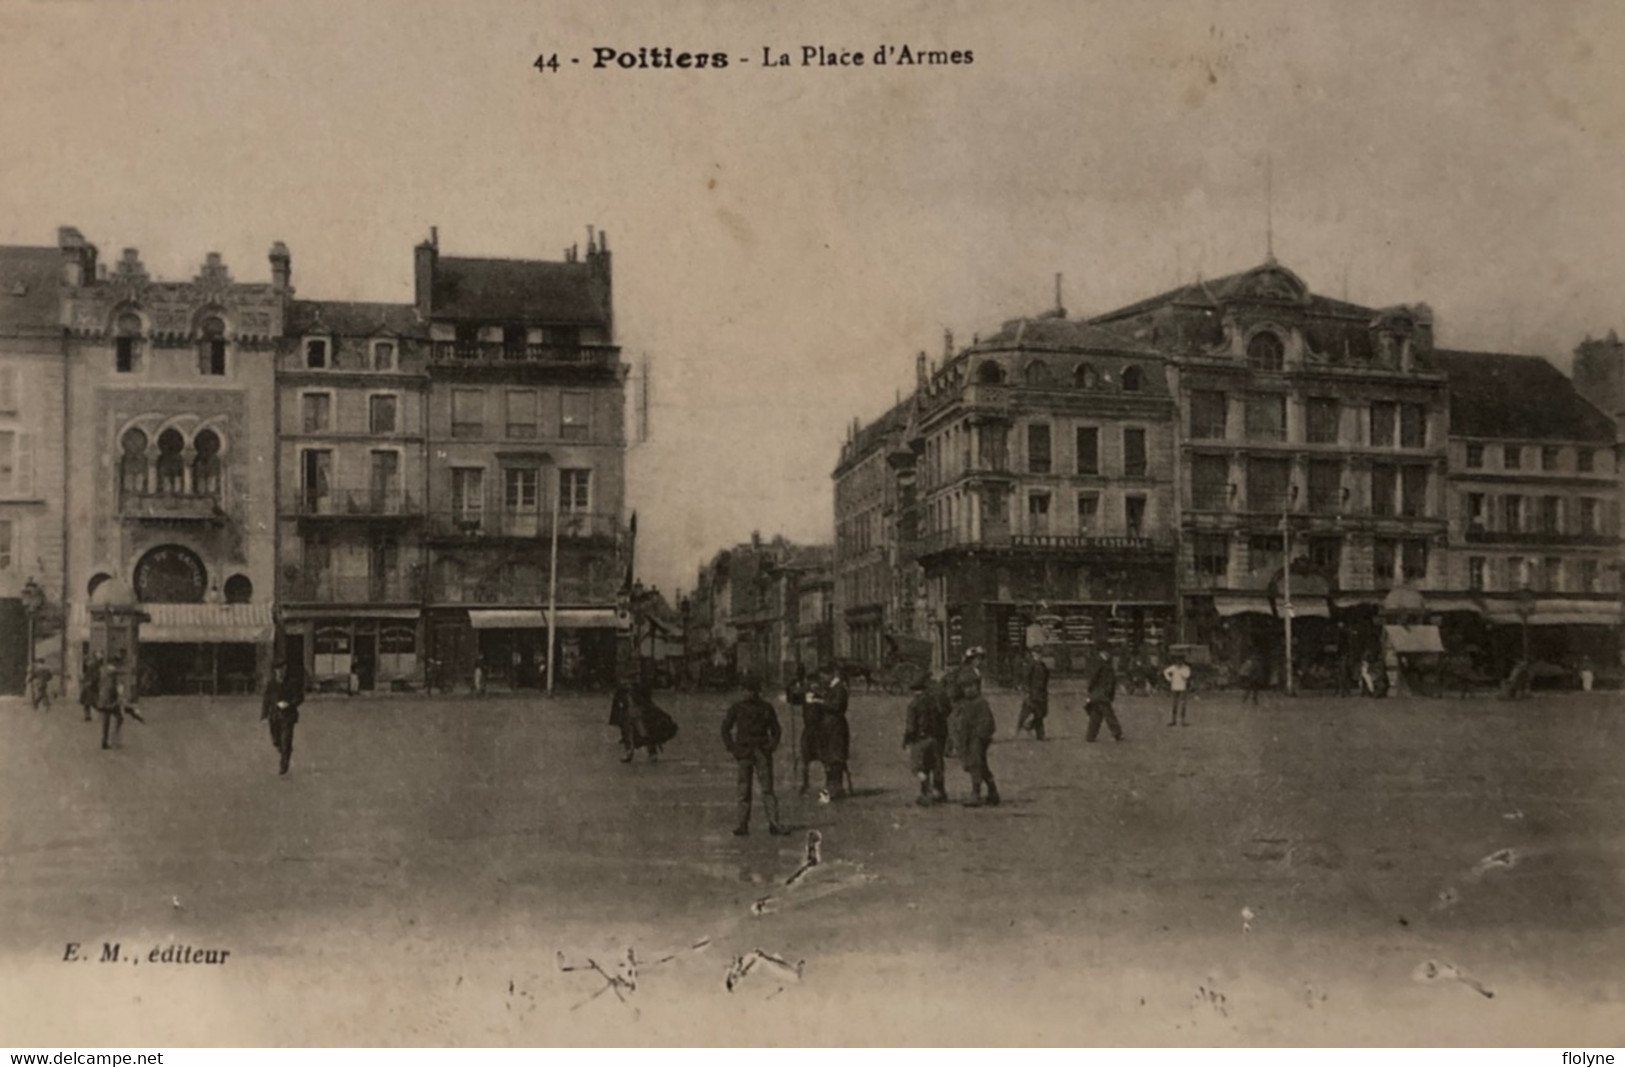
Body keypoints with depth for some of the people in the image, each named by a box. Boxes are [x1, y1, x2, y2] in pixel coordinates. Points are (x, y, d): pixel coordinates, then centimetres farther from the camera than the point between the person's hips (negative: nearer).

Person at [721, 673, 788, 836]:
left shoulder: (766, 708, 8)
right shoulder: (737, 708, 4)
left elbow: (775, 729, 16)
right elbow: (725, 728, 8)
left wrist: (772, 745, 1)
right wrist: (732, 748, -1)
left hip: (763, 751, 1)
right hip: (744, 752, 0)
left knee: (767, 788, -5)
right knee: (744, 789, -1)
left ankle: (774, 823, -6)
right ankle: (742, 824, 3)